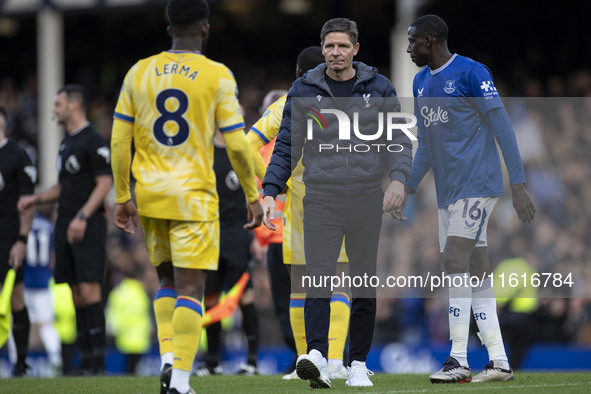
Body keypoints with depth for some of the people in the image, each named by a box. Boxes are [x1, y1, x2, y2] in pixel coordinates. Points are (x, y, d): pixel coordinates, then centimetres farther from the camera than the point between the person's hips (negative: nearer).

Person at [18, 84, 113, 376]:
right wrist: (36, 199, 12)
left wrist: (82, 217, -22)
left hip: (87, 226, -9)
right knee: (76, 292, 6)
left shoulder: (93, 141, -9)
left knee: (89, 289, -14)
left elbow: (104, 183, -15)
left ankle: (98, 359, -14)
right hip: (65, 225, 9)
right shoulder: (66, 143, 19)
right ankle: (85, 360, 7)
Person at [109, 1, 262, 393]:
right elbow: (237, 145, -5)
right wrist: (253, 197, 5)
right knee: (190, 289, -3)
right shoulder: (218, 76, -5)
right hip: (194, 197, -4)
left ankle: (168, 358, 5)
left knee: (168, 281, 20)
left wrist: (122, 198, 13)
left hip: (150, 196, 4)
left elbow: (119, 141, 5)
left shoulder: (139, 73, 5)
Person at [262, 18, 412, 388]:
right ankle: (317, 356, -26)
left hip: (366, 199, 1)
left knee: (364, 283, 5)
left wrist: (398, 178, -12)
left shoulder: (378, 88, 5)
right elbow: (286, 146, 6)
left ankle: (359, 363, 14)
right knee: (319, 278, -14)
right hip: (321, 198, -1)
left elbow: (398, 139, 6)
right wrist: (271, 191, -5)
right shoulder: (304, 91, 4)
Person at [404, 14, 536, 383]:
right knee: (475, 273, 5)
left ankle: (458, 359, -17)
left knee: (456, 260, -16)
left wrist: (519, 184, -16)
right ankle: (499, 362, 7)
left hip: (477, 183, -8)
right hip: (448, 192, 8)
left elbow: (502, 128, -12)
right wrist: (408, 188, 20)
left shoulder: (471, 73, -9)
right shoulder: (421, 83, 16)